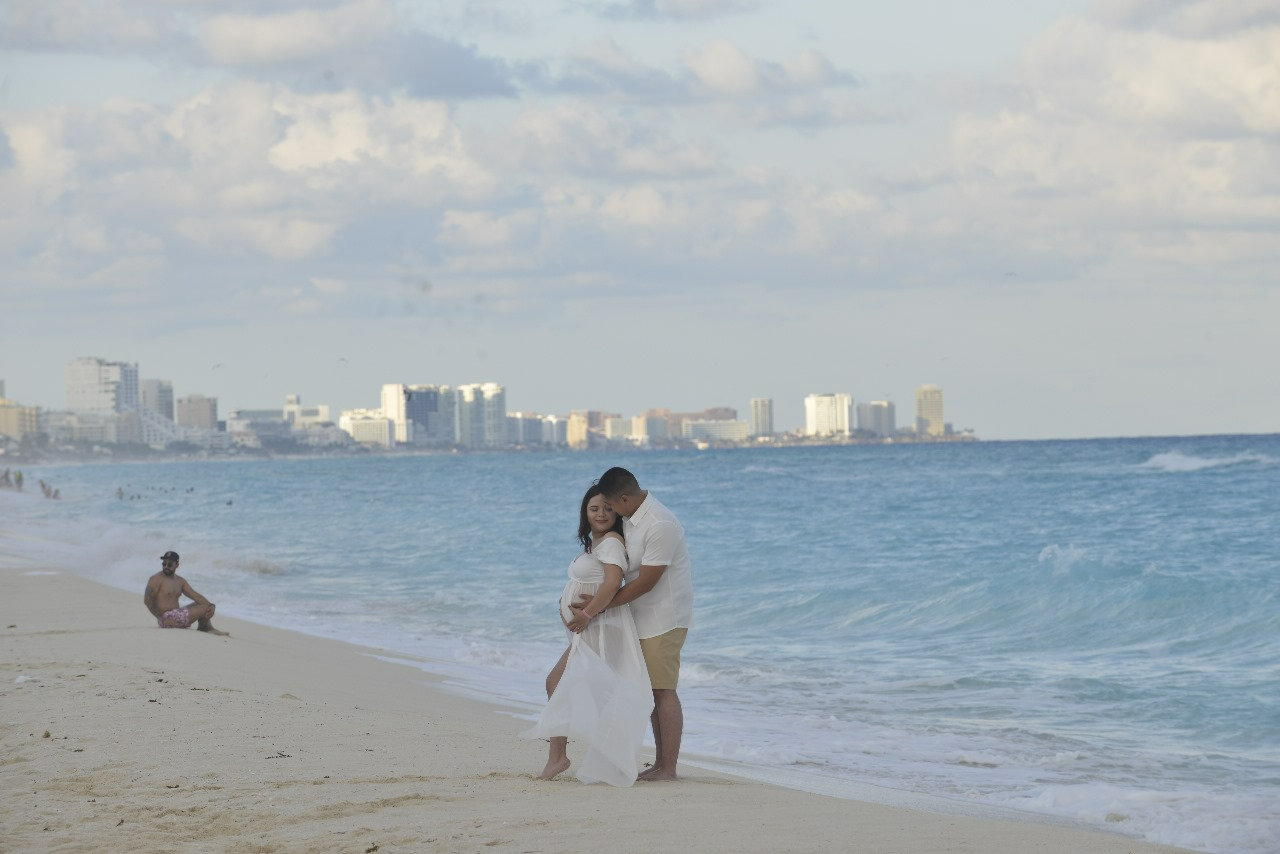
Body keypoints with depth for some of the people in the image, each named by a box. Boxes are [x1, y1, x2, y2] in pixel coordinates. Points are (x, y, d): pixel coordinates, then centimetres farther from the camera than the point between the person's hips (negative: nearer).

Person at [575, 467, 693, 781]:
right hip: (645, 619, 9)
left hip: (664, 618, -9)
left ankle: (668, 768, -4)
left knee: (663, 691, -7)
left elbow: (645, 582, -22)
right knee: (653, 692, 12)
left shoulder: (659, 526, -24)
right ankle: (660, 763, 17)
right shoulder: (630, 518, 6)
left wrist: (602, 605, -16)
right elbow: (625, 567, 19)